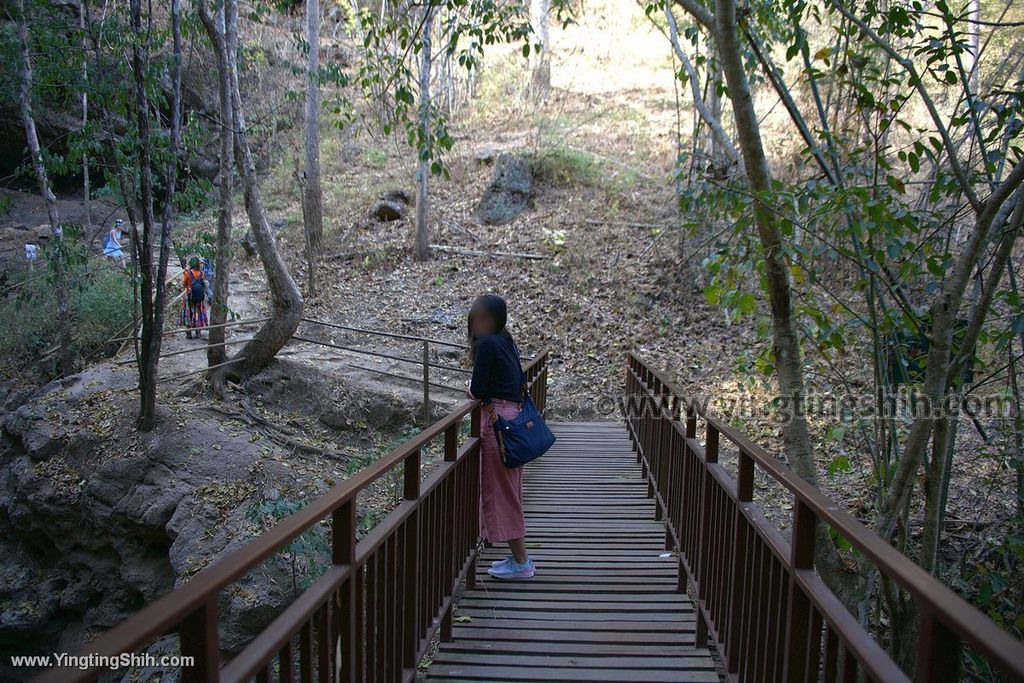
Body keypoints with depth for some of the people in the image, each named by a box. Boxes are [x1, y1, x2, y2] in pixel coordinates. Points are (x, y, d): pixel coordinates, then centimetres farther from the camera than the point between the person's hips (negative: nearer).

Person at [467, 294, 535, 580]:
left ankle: (521, 562, 8)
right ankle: (519, 556, 26)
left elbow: (478, 389, -15)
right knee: (509, 491, 17)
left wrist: (471, 389, 7)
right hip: (512, 414, 9)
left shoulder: (487, 343, -14)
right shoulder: (506, 342, 13)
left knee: (500, 492, 0)